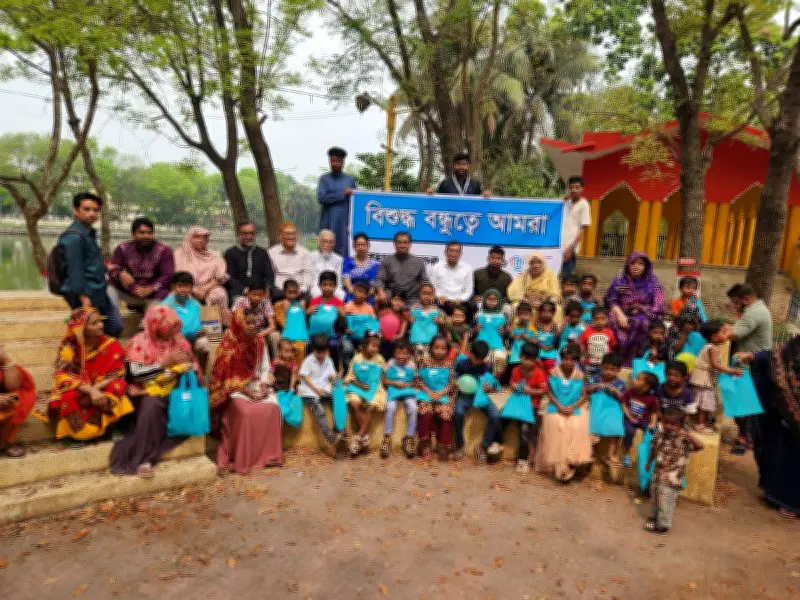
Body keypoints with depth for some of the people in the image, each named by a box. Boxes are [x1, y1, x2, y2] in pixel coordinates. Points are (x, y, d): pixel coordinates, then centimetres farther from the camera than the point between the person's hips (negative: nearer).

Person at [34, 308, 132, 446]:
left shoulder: (111, 345, -10)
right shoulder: (69, 346, -14)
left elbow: (117, 374, -10)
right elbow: (63, 376, -22)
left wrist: (95, 389, -24)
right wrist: (90, 390, -35)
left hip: (101, 390, 1)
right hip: (75, 391, -1)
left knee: (118, 386, -29)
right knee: (68, 396, -34)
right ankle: (77, 432, -13)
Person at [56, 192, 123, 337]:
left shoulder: (89, 232, 12)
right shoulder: (74, 236, -17)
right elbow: (75, 270, -20)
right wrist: (84, 297, -21)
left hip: (99, 292, 10)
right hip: (86, 294, -9)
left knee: (115, 327, 14)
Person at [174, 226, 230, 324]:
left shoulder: (214, 257, 14)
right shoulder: (180, 254, 12)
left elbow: (221, 277, 4)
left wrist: (204, 289, -11)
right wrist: (194, 290, -11)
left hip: (209, 289, 0)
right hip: (187, 290, 0)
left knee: (219, 295, -31)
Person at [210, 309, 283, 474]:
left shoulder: (259, 342, 4)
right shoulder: (229, 345, -12)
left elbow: (265, 369, 9)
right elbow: (223, 375, -12)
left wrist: (264, 385, -10)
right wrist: (245, 389, -19)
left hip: (257, 386, 5)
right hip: (234, 389, -4)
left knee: (272, 408, -22)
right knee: (245, 412, -32)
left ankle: (268, 455, -9)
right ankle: (241, 460, -18)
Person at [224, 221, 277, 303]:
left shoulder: (262, 252, 20)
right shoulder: (230, 253, 10)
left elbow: (270, 274, 11)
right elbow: (229, 278, 0)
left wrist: (267, 289, -11)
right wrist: (245, 291, -18)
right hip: (238, 290, -3)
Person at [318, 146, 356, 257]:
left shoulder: (350, 179, 11)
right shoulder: (324, 179, 8)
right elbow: (321, 198, -6)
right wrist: (342, 194, -9)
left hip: (344, 223, 1)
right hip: (328, 223, -1)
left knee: (343, 252, -4)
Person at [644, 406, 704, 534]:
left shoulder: (683, 440, -21)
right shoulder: (659, 435, -4)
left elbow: (700, 446, -36)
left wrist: (688, 435, -48)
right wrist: (649, 462, 22)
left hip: (672, 478, -6)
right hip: (658, 474, 6)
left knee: (665, 501, 7)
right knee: (655, 497, 24)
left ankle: (663, 525, 28)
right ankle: (656, 517, 48)